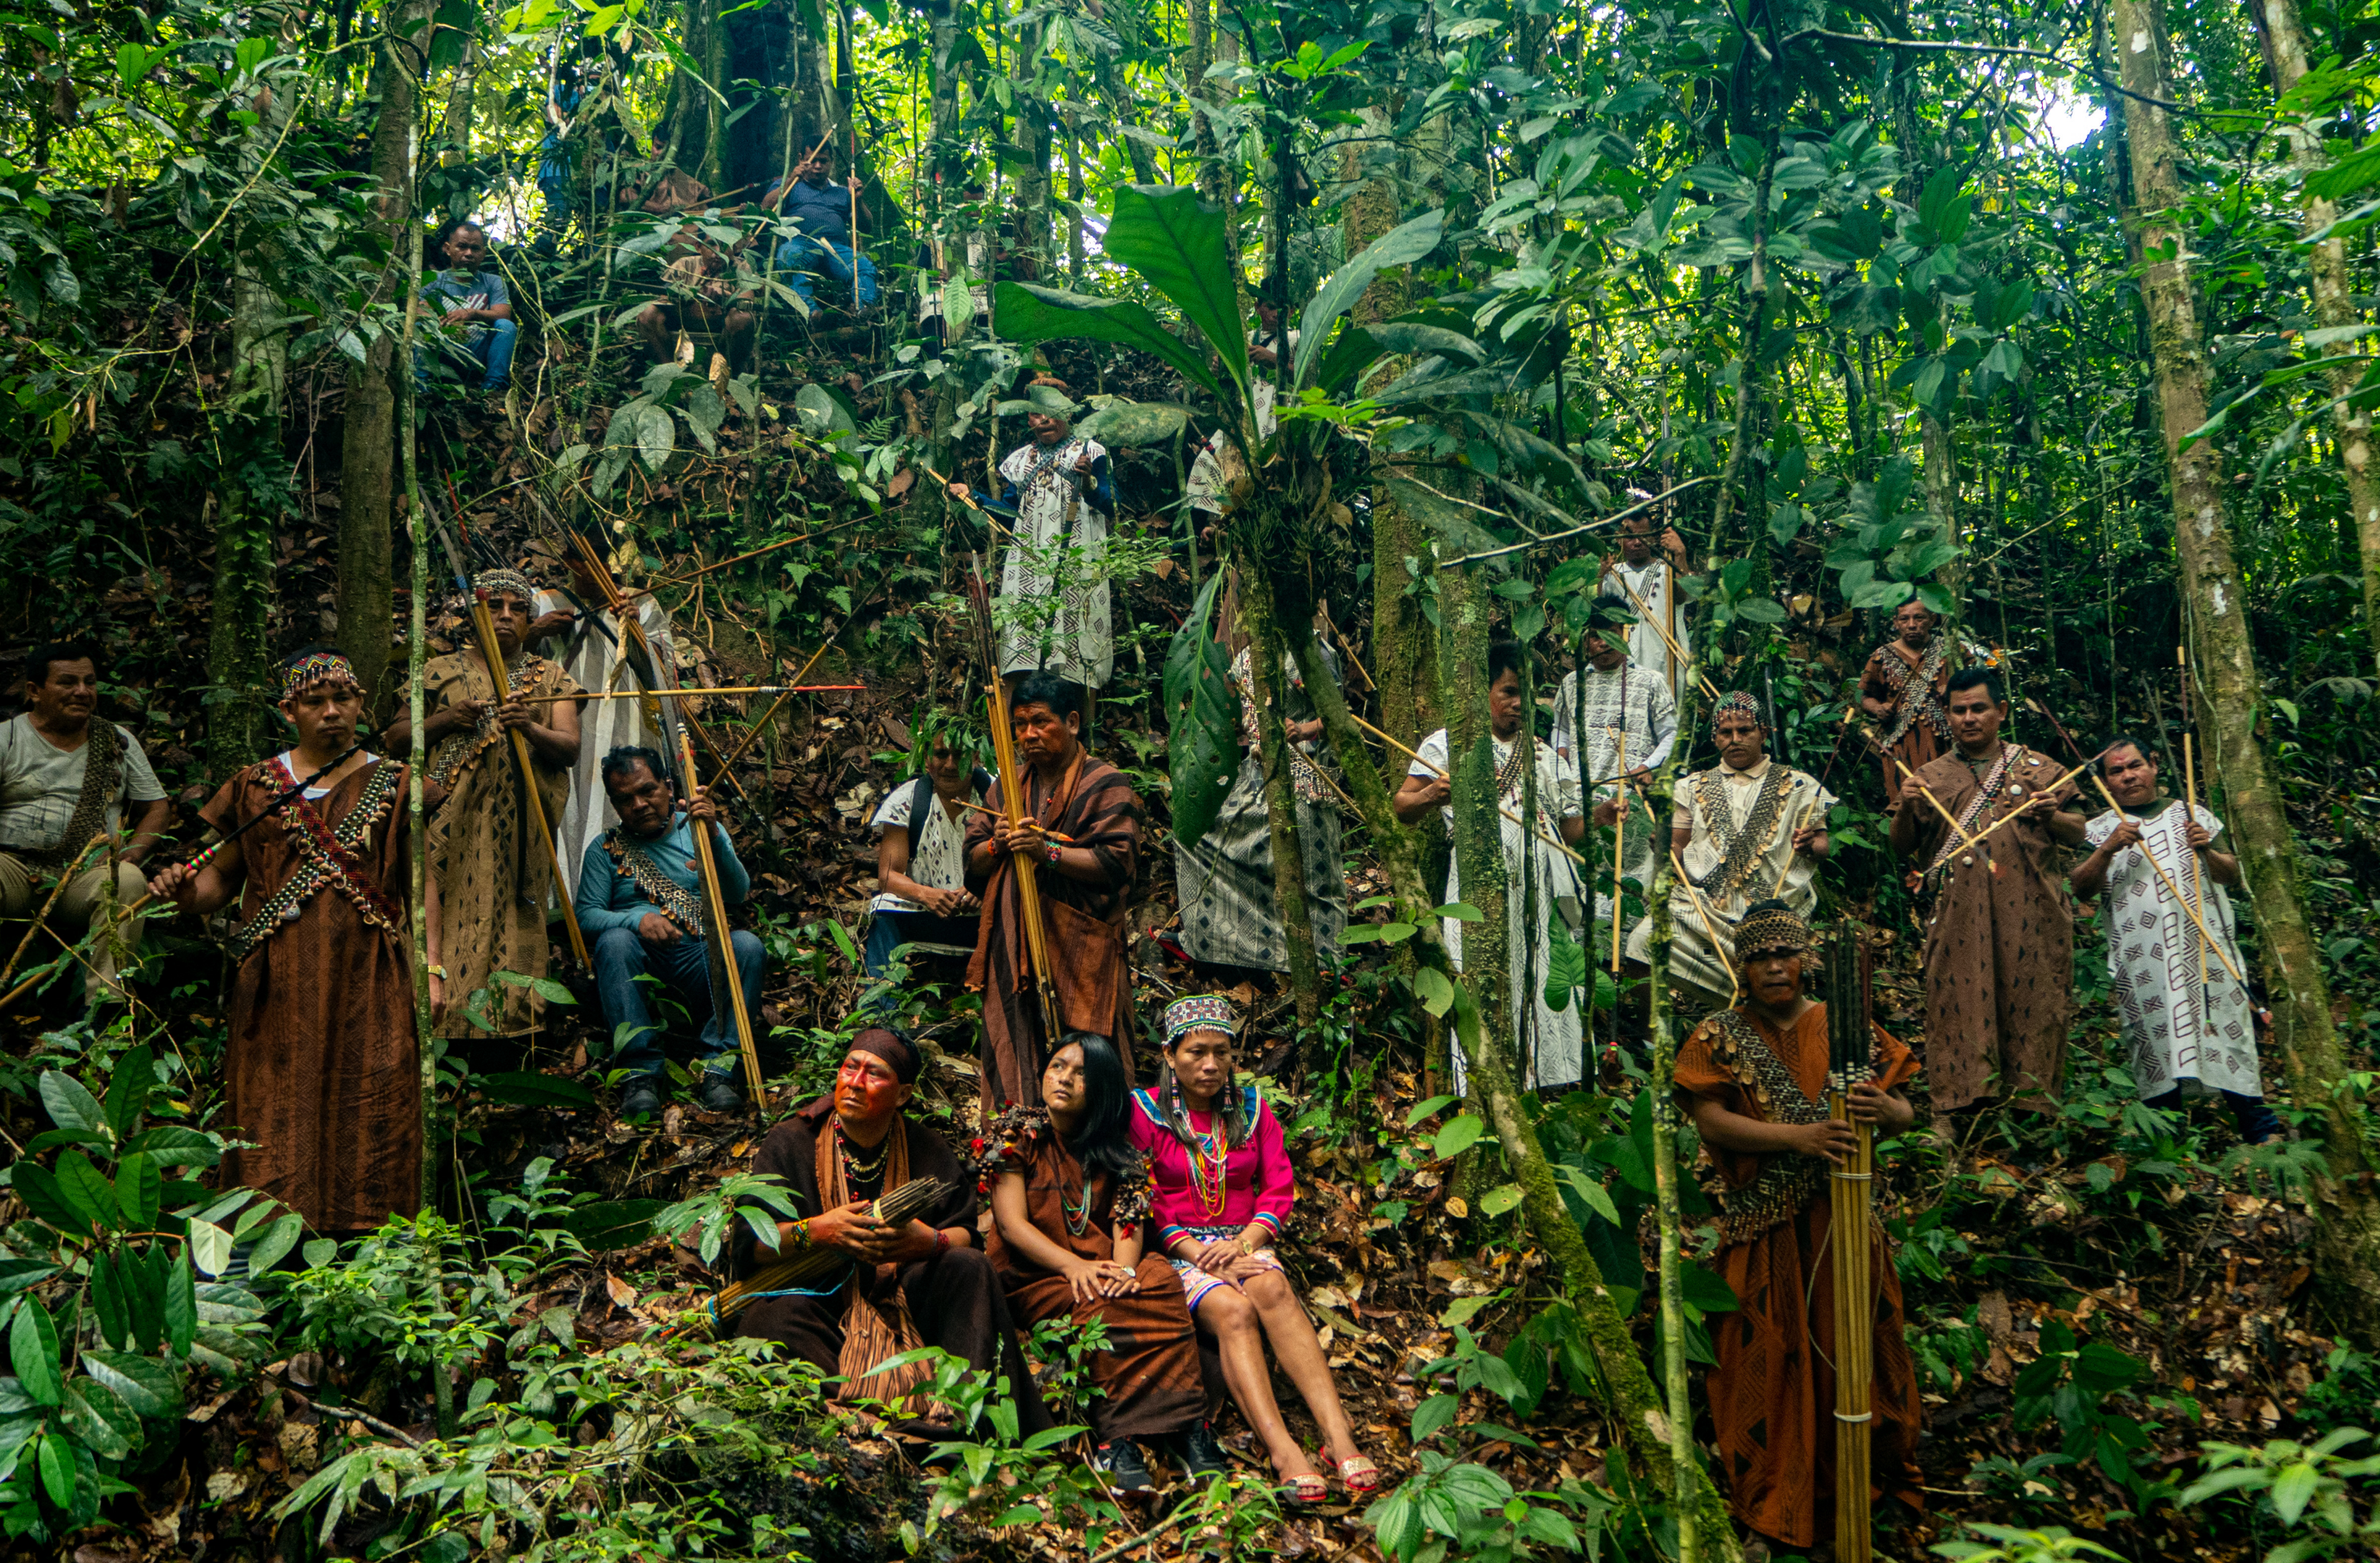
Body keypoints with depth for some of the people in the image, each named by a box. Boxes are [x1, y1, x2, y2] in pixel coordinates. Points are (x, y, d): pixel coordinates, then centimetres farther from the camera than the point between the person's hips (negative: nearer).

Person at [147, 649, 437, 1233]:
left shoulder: (394, 785, 9)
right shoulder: (252, 788, 12)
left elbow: (422, 883, 6)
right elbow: (219, 882, 13)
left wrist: (431, 967, -5)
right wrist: (184, 891, -11)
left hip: (369, 980, -1)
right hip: (278, 983, 1)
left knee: (371, 1116, -6)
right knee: (274, 1120, -2)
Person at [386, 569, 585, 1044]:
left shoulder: (551, 678, 14)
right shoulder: (441, 672, 13)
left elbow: (570, 748, 1)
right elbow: (396, 739, 11)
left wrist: (531, 728, -19)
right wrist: (443, 720, -6)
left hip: (521, 832, 1)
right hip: (455, 831, 0)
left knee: (512, 928, -3)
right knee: (453, 925, -9)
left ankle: (510, 1021, 0)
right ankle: (446, 1022, -6)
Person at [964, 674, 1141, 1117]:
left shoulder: (1105, 784, 0)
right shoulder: (1005, 788, 19)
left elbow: (1118, 862, -12)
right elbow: (972, 864, 17)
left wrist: (1048, 851, -19)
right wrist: (997, 845, -5)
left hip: (1080, 951, -5)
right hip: (1012, 948, 5)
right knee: (1013, 1060, 4)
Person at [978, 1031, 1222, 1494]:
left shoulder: (1117, 1151, 13)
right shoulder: (1017, 1132, 3)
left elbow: (1129, 1221, 0)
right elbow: (1012, 1223, -7)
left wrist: (1123, 1269, -23)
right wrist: (1073, 1266, -22)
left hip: (1100, 1269, 3)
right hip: (1032, 1277, -3)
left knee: (1160, 1281, -28)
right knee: (1102, 1308, -33)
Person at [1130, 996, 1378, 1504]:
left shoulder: (1251, 1106, 13)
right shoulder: (1145, 1110, 2)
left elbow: (1279, 1188, 8)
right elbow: (1143, 1202, -3)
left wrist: (1244, 1244, -10)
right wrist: (1197, 1252, -14)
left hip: (1244, 1244, 2)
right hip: (1177, 1250, -2)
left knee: (1273, 1289, -32)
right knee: (1232, 1309, -33)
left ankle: (1338, 1433, -44)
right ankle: (1284, 1452, -46)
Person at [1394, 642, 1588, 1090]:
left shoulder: (1546, 756, 22)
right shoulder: (1448, 745, 8)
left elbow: (1569, 827, 17)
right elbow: (1403, 808, 3)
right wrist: (1433, 794, -17)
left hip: (1540, 885, 4)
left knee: (1542, 981, -1)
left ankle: (1541, 1078, 6)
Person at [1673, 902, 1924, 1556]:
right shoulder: (1720, 1036, 1)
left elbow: (1906, 1111, 4)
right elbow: (1709, 1119, -11)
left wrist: (1887, 1111, -22)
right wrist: (1795, 1136, -24)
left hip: (1844, 1219, 2)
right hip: (1762, 1227, -1)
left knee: (1856, 1348, 6)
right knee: (1769, 1360, 3)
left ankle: (1868, 1482, 24)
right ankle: (1775, 1502, 16)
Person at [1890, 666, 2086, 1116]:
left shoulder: (2036, 768, 12)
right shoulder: (1932, 778, 13)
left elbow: (2077, 834, 13)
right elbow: (1901, 850, 11)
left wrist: (2051, 815, -8)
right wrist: (1906, 809, -8)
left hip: (2029, 915, 0)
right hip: (1958, 921, 0)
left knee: (2030, 1004, -1)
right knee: (1959, 1005, -6)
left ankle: (2033, 1106, 6)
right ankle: (1959, 1105, -4)